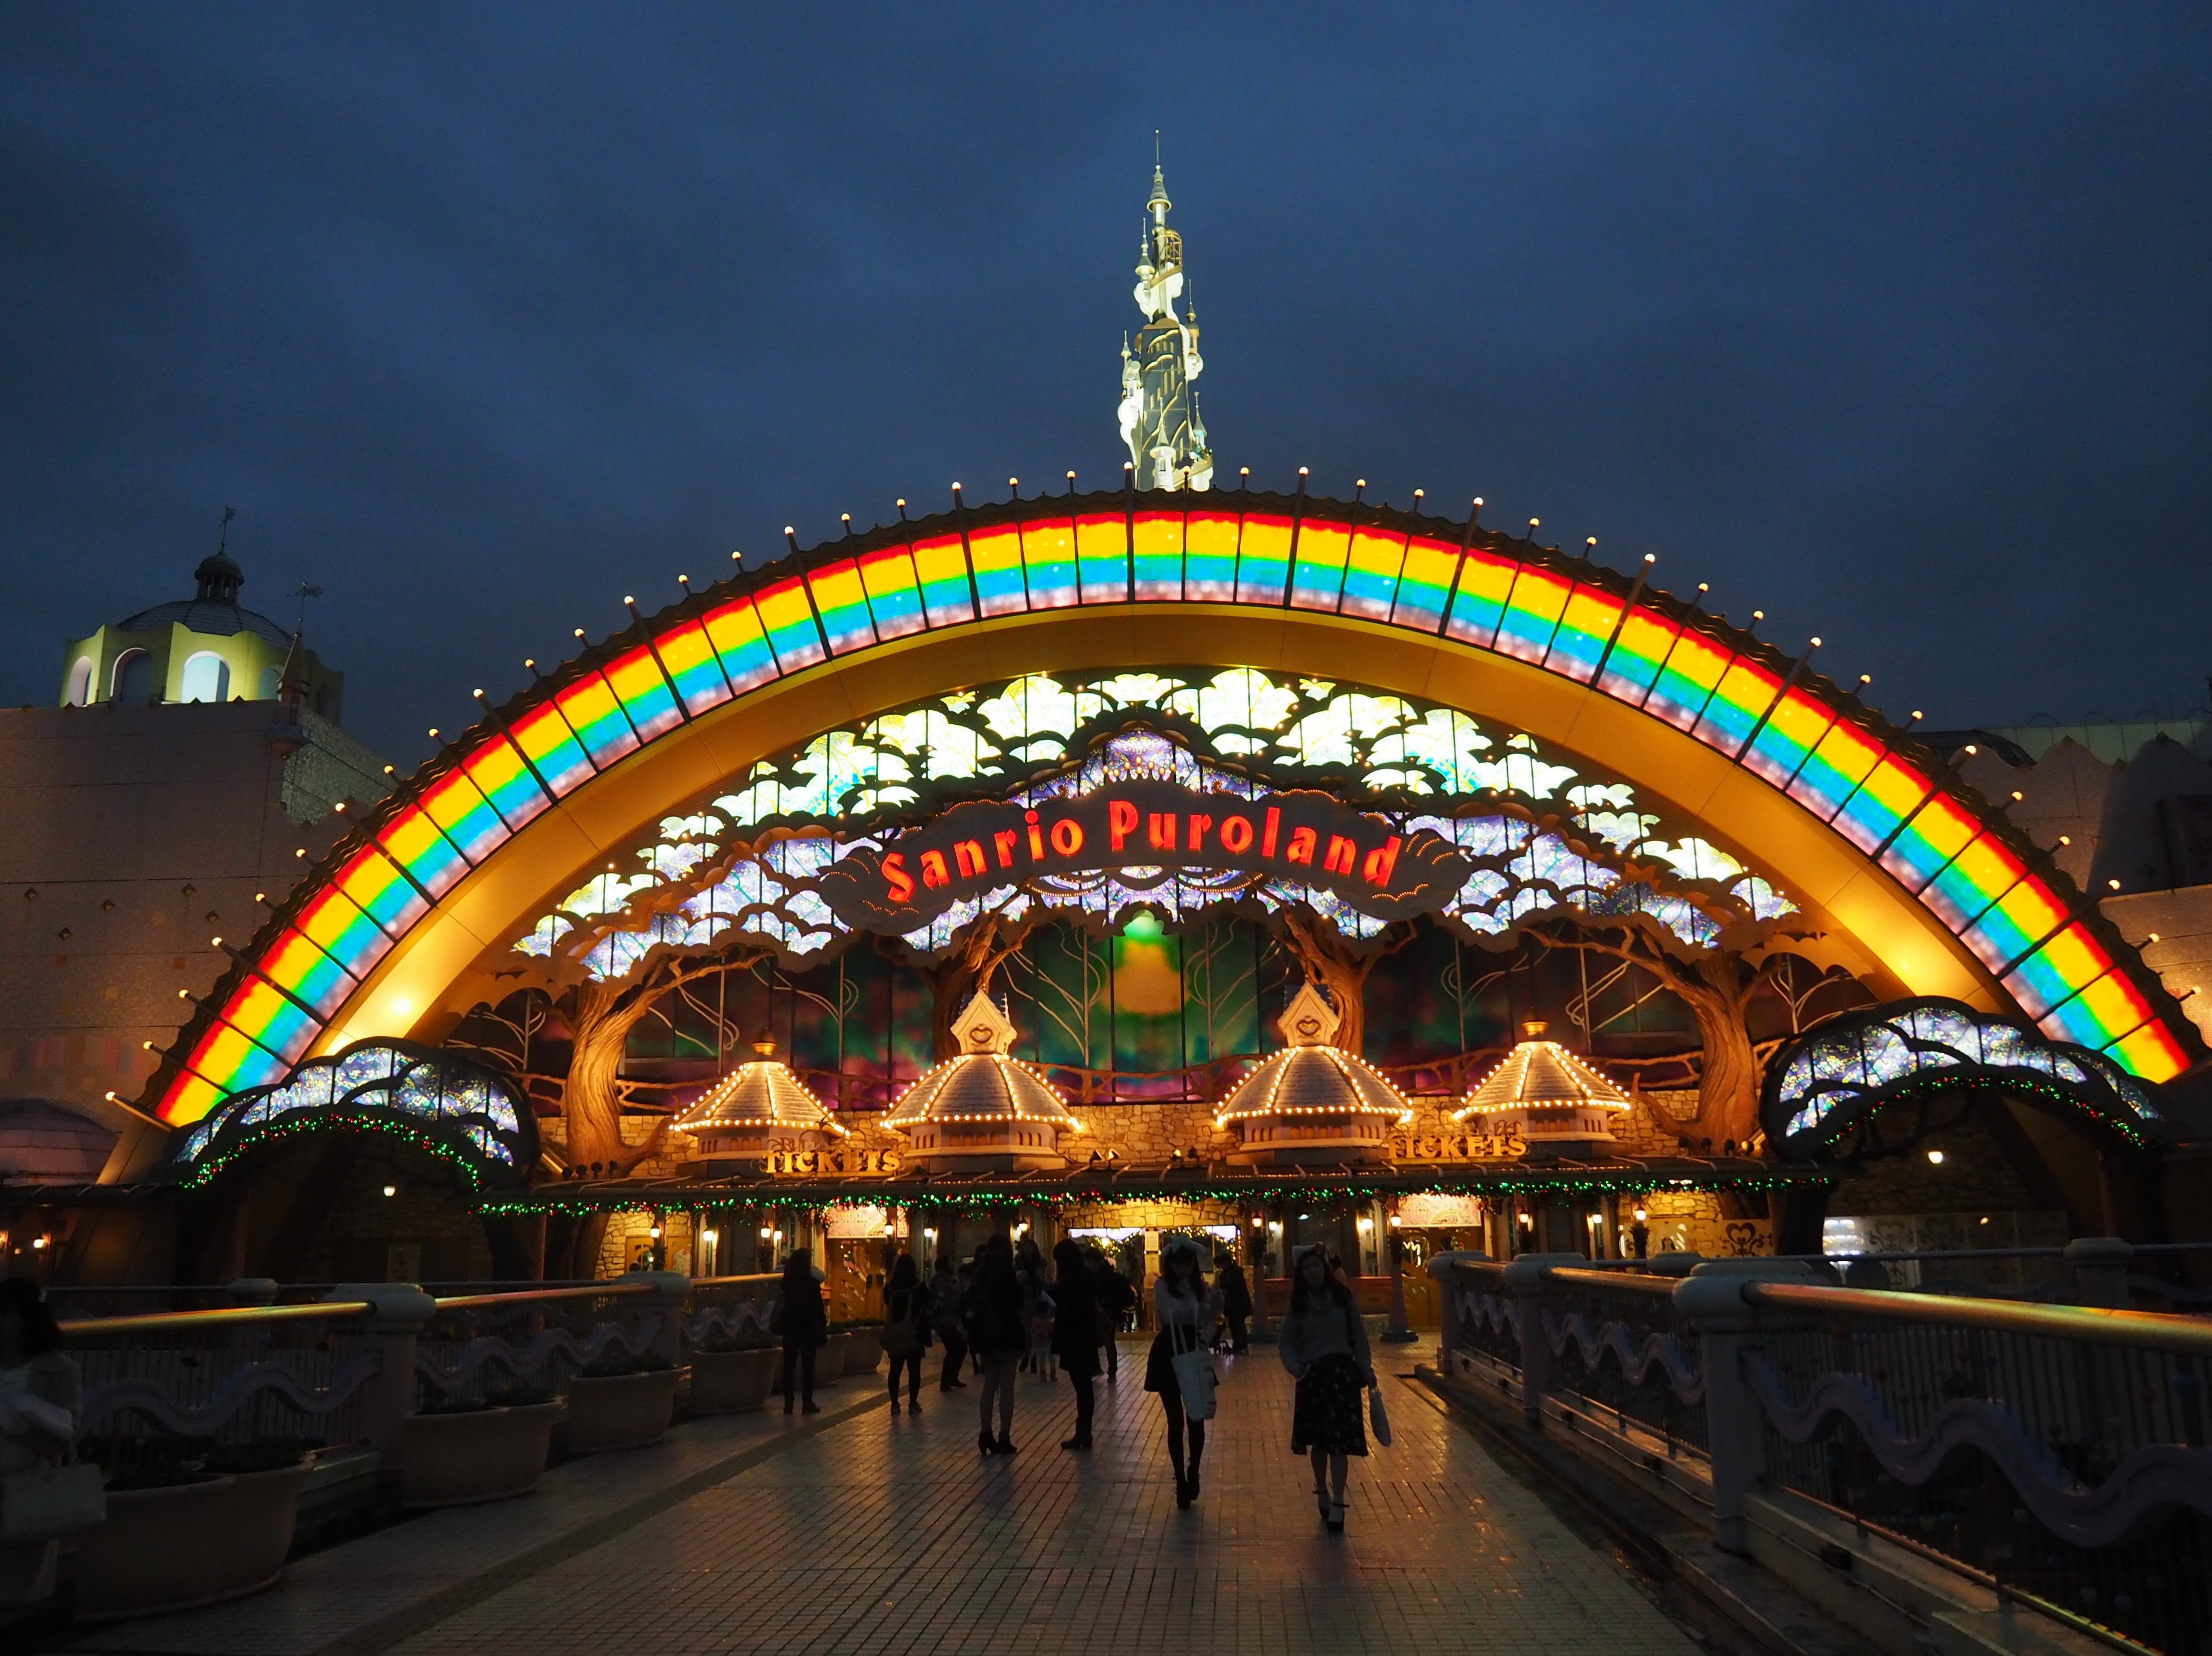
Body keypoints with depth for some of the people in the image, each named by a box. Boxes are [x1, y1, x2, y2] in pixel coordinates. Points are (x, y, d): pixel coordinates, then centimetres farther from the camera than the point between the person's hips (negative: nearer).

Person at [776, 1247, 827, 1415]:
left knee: (789, 1365, 8)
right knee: (808, 1366, 3)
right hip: (808, 1328, -4)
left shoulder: (787, 1282, 0)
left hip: (790, 1327, 4)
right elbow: (819, 1308, -11)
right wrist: (823, 1329, -3)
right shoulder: (812, 1282, -13)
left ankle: (788, 1403, 7)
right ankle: (808, 1403, 3)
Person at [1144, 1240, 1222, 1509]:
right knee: (1176, 1420, 1)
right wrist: (1205, 1307, -35)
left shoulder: (1199, 1286, 5)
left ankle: (1193, 1474, 23)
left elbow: (1208, 1321, 1)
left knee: (1197, 1419, 1)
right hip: (1169, 1356, -3)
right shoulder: (1162, 1286, -7)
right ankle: (1181, 1480, 13)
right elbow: (1172, 1313, -23)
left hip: (1194, 1355, 3)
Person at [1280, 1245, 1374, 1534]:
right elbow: (1286, 1341, 8)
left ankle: (1337, 1505, -5)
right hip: (1313, 1375, 2)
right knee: (1318, 1440, 11)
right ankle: (1322, 1491, 32)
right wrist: (1295, 1367, -9)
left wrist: (1367, 1371, -1)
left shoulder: (1342, 1297, -1)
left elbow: (1359, 1336, 3)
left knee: (1340, 1441, -7)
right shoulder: (1298, 1305, 3)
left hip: (1342, 1372, -2)